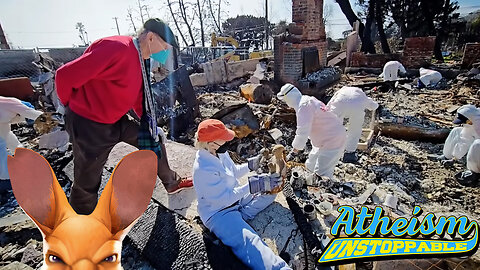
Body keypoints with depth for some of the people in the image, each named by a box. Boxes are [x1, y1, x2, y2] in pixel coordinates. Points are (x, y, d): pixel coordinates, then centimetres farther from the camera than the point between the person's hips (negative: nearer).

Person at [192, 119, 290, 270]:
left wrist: (249, 165, -6)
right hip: (218, 213, -9)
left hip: (235, 199, 10)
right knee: (249, 241, -33)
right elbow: (225, 198, -25)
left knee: (270, 190, 13)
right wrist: (250, 187, -25)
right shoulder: (203, 170, -29)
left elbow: (233, 172, 11)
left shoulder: (219, 151, -3)